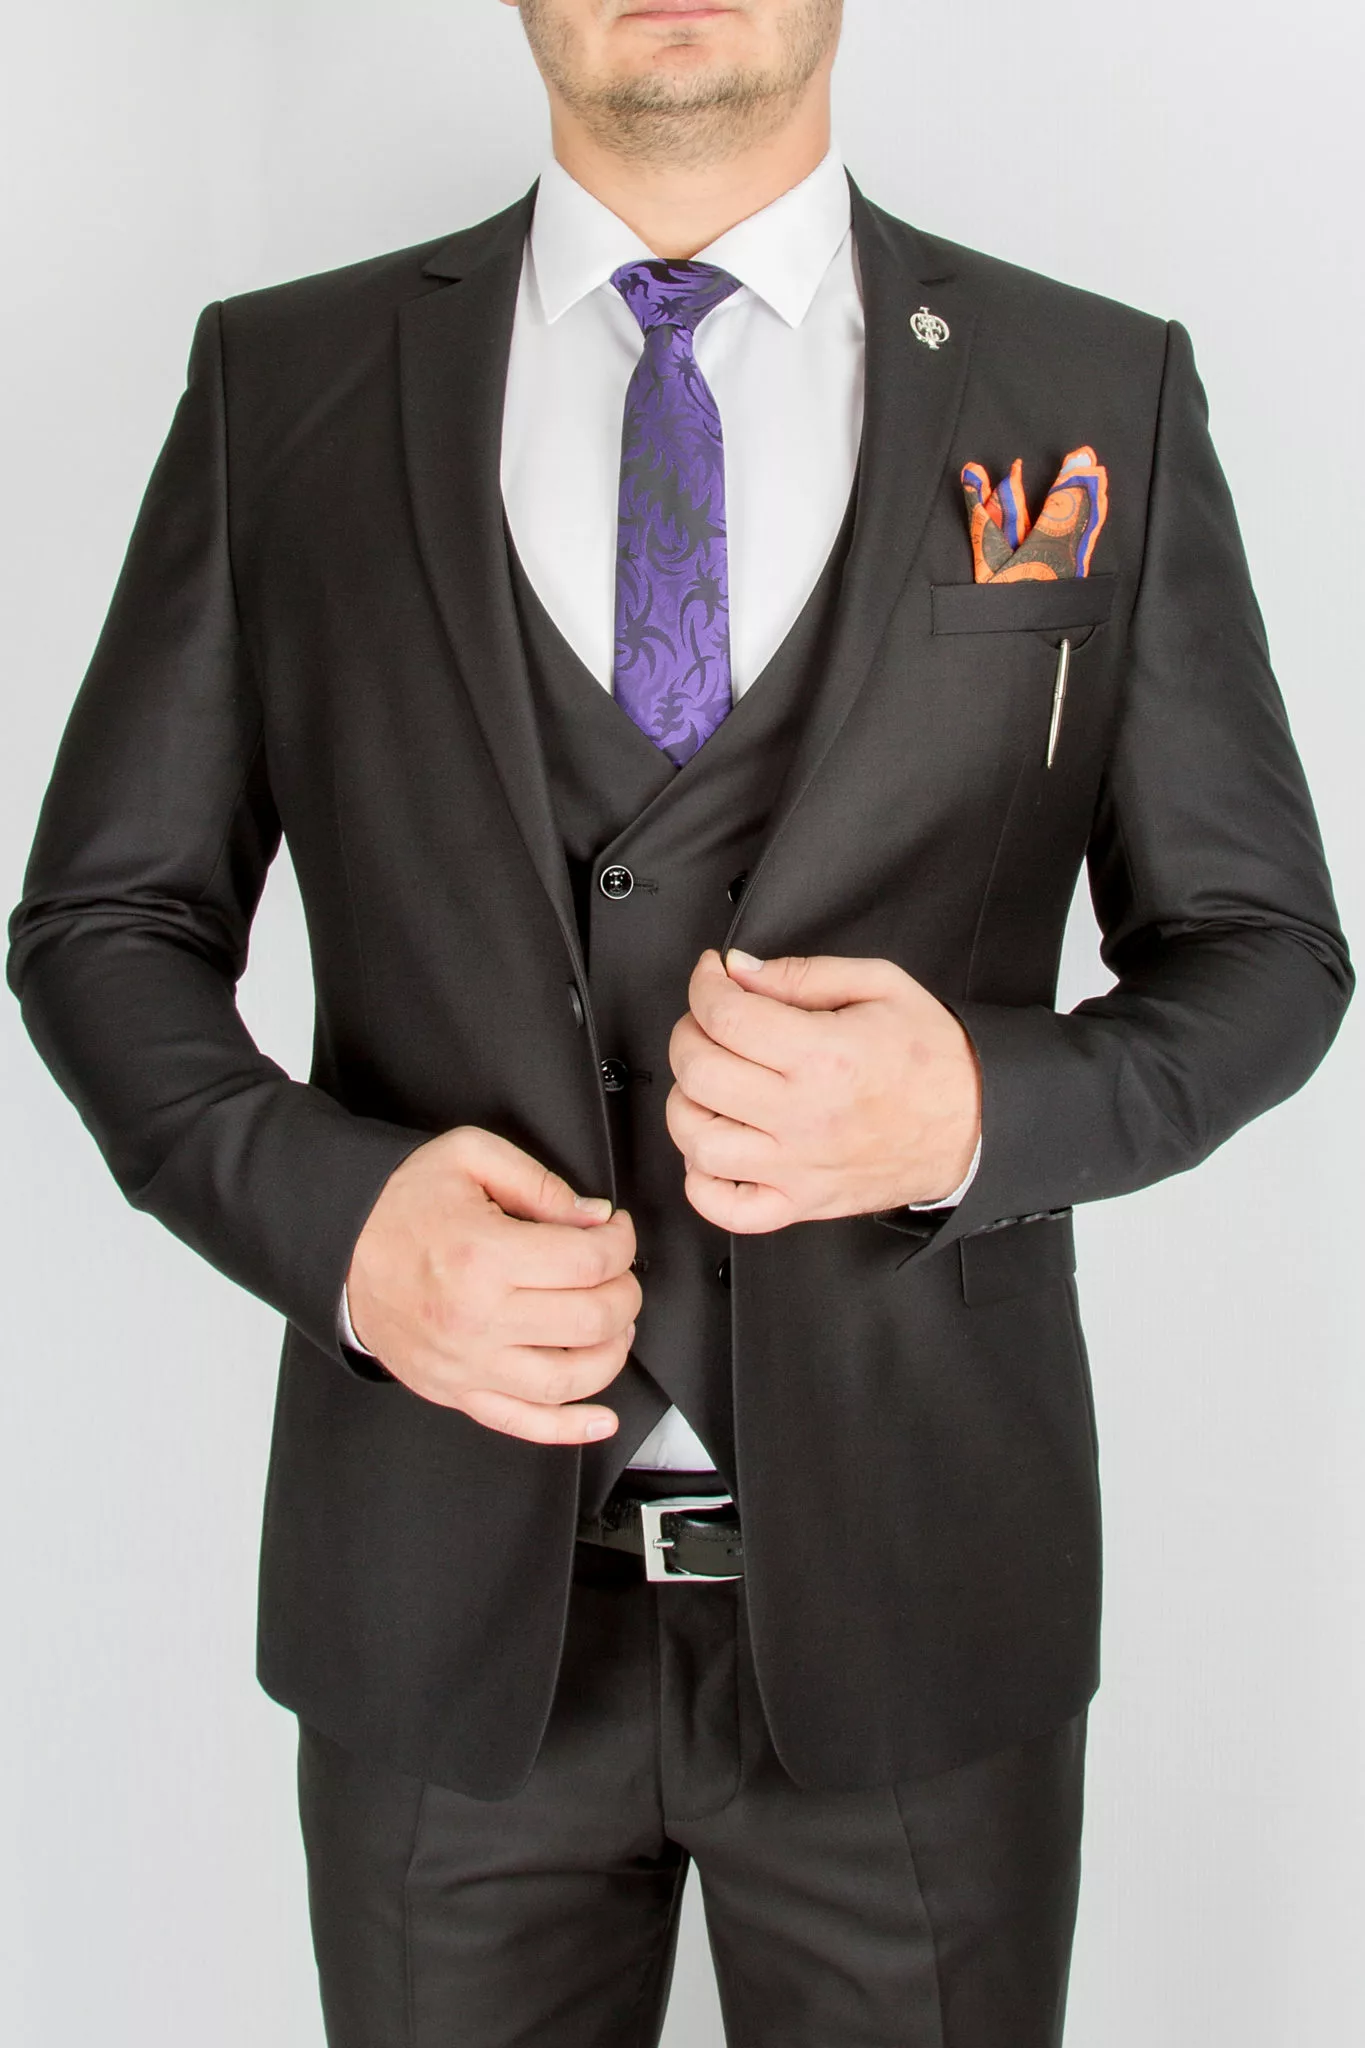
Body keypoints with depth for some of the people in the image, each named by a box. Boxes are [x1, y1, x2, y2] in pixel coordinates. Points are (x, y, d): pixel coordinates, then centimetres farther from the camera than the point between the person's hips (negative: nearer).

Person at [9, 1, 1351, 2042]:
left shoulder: (1102, 397, 0)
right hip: (444, 1590, 1)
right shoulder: (284, 382, 1)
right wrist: (330, 1214, -15)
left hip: (911, 1586, 0)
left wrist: (983, 1109, -17)